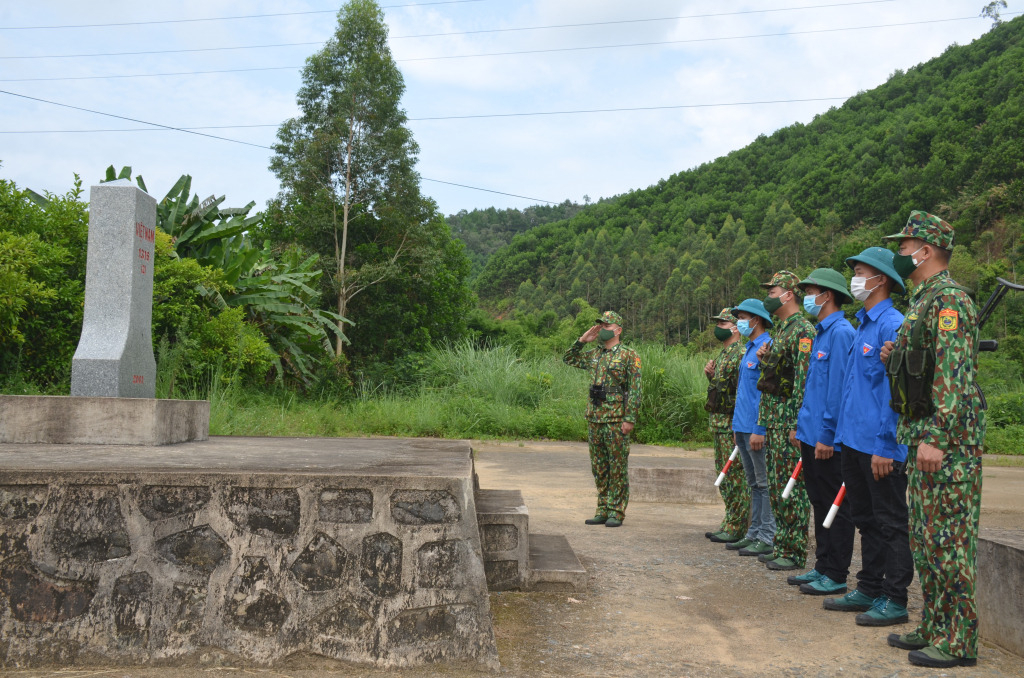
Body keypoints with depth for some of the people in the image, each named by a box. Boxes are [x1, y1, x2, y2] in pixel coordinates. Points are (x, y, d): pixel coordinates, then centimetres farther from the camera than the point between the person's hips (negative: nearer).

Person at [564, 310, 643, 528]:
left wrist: (630, 419, -16)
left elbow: (635, 389, -9)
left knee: (617, 467, -1)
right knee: (599, 467, 10)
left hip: (616, 420, -6)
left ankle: (616, 512, 6)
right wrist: (582, 340, 11)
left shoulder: (629, 356, -5)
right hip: (594, 418, 7)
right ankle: (603, 510, 18)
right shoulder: (594, 355, 13)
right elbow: (569, 359, 26)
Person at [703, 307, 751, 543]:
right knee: (724, 474, 13)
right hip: (719, 422, 10)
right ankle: (730, 524, 21)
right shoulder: (724, 353, 17)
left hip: (732, 424, -10)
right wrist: (710, 374, 6)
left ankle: (735, 528, 0)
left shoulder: (740, 354, -14)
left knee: (735, 475, -5)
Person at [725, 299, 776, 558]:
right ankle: (754, 534, 21)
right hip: (743, 428, 10)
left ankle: (768, 539, 2)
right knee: (754, 484, 14)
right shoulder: (748, 349, 17)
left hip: (757, 428, -10)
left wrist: (759, 429, -21)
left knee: (764, 484, -3)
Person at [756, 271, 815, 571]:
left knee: (793, 487, -5)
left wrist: (797, 423, -22)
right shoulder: (779, 329, 17)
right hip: (772, 418, 10)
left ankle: (795, 552, 2)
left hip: (789, 419, -10)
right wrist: (765, 358, 5)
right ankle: (782, 545, 21)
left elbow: (804, 380, -19)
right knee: (776, 485, 13)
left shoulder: (803, 330, -13)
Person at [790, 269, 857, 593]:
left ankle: (836, 575, 8)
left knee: (835, 507, 0)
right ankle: (822, 566, 24)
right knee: (820, 504, 15)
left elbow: (838, 387, -19)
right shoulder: (821, 333, 16)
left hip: (828, 440, -10)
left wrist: (827, 435, -20)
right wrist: (803, 426, 19)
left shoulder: (841, 332, -14)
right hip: (812, 435, 10)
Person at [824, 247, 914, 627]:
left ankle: (894, 600, 9)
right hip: (854, 440, 9)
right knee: (866, 520, 16)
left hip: (880, 447, -9)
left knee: (890, 524, 1)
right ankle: (869, 589, 26)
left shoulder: (893, 326, -13)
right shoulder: (862, 325, 16)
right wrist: (844, 434, 17)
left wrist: (885, 446, -19)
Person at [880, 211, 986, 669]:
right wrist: (895, 357, 9)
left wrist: (936, 438, -25)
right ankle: (933, 628, 24)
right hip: (922, 438, 10)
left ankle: (958, 641, 3)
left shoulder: (948, 300, -14)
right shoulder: (922, 300, 18)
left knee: (949, 539, -5)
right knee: (925, 539, 15)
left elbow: (954, 376, -22)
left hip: (948, 441, -10)